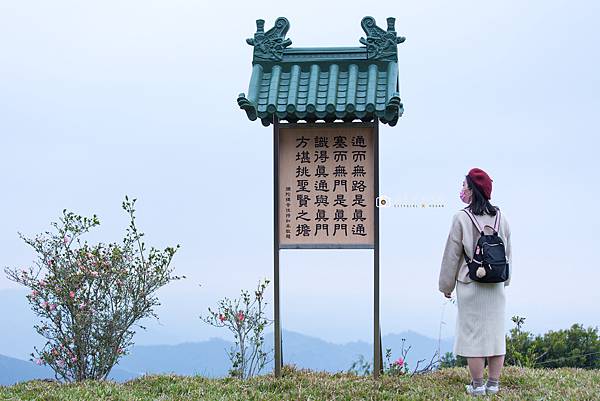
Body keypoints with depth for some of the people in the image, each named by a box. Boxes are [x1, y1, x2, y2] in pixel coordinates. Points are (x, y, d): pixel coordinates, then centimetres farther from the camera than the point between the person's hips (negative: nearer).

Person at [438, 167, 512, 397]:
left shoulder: (461, 218, -11)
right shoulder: (500, 217, 4)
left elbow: (452, 255, -6)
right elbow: (507, 253, 13)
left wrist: (446, 285, 4)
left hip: (470, 285, -4)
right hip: (496, 286, 5)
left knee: (473, 333, 1)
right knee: (495, 332, 9)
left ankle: (477, 385, 4)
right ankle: (493, 383, 13)